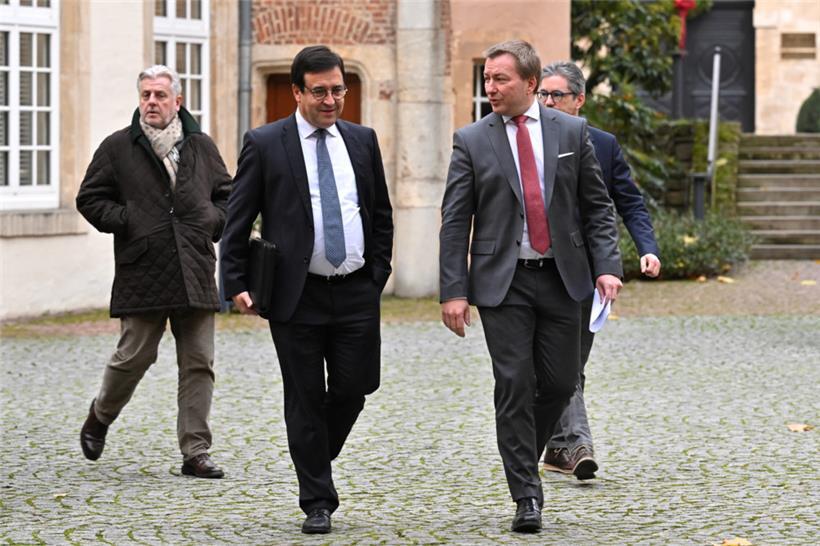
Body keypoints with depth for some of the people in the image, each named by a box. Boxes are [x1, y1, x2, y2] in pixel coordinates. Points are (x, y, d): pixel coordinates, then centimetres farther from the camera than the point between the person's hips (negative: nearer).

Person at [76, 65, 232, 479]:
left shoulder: (202, 147, 12)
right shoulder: (117, 148, 3)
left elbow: (227, 193, 23)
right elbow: (90, 198, 6)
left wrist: (213, 222, 5)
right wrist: (126, 223, -6)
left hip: (195, 273, 3)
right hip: (142, 275, -3)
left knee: (198, 364, 0)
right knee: (134, 356, 0)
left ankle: (195, 453, 4)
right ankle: (100, 417, 29)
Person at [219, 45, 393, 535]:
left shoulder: (363, 141, 9)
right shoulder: (265, 144, -1)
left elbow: (382, 215, 16)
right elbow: (238, 221, 0)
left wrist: (378, 274, 8)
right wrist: (237, 285, -6)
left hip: (356, 293, 3)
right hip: (297, 295, -3)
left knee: (353, 389, 1)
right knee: (306, 400, 3)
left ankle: (316, 459, 31)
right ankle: (318, 503, 12)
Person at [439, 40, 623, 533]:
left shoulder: (572, 132, 5)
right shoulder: (472, 141, 1)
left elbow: (598, 205, 8)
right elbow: (455, 222, 0)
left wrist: (607, 265, -5)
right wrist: (454, 290, -8)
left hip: (561, 276, 2)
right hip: (502, 281, -2)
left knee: (561, 382, 4)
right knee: (515, 386, -5)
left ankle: (525, 457, 31)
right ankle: (527, 496, 0)